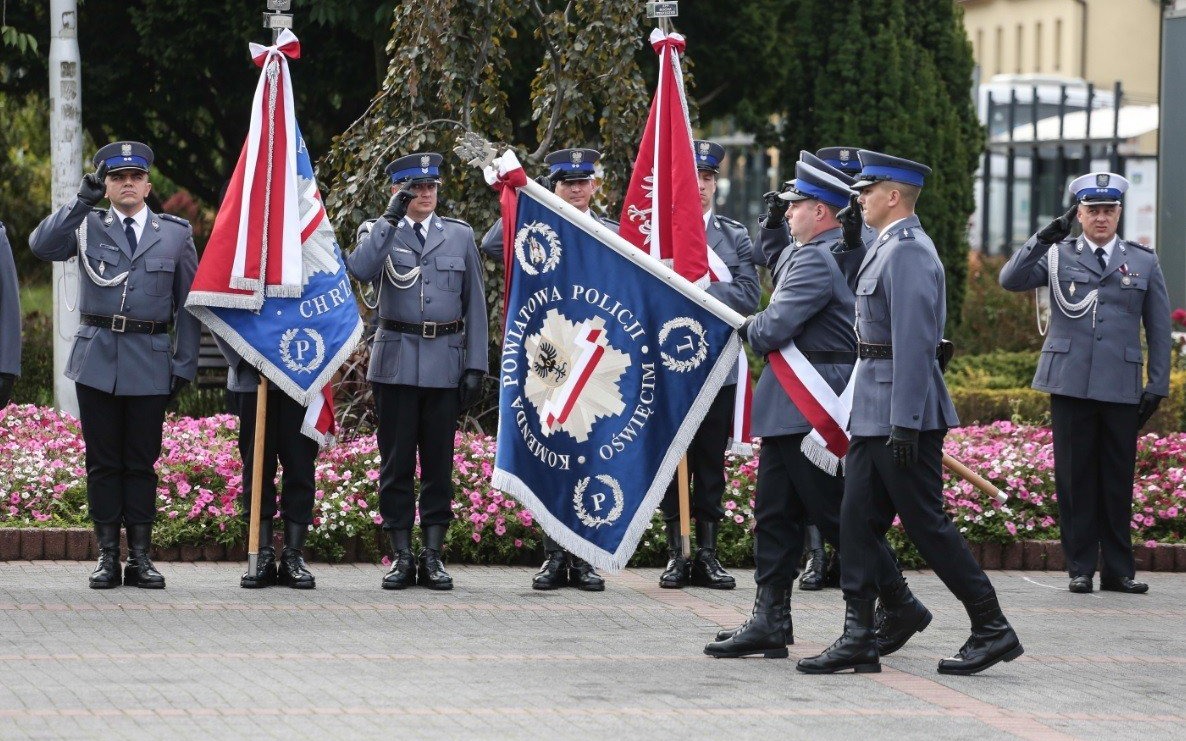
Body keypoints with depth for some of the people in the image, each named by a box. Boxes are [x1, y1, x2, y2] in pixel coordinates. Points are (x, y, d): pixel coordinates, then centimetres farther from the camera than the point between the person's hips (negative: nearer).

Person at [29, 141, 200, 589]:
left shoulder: (176, 234, 8)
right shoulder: (87, 227, 7)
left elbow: (188, 305, 9)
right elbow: (42, 245, -12)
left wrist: (184, 365, 2)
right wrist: (83, 199, -16)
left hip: (150, 362, 0)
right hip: (96, 359, 0)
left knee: (141, 462, 3)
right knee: (103, 462, 2)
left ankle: (140, 557, 7)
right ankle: (107, 556, 6)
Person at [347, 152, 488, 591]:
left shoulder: (460, 236, 10)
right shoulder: (378, 231, 6)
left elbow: (474, 303, 9)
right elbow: (361, 270, -17)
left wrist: (476, 366, 2)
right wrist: (392, 216, -17)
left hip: (445, 364, 1)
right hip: (396, 363, -1)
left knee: (439, 464, 3)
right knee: (396, 464, 1)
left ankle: (433, 556, 8)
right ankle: (401, 558, 6)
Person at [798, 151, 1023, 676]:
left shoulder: (908, 252, -16)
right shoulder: (888, 248, 17)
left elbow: (914, 344, -22)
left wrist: (905, 425, -25)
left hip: (903, 411, -10)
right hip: (874, 412, 10)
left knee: (926, 524, -4)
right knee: (858, 519, 6)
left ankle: (993, 629, 4)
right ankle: (858, 638, 6)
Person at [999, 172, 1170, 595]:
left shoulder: (1144, 262, 10)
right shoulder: (1059, 256, 8)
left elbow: (1159, 329, 11)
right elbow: (1011, 280, -6)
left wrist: (1157, 386, 5)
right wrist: (1045, 238, -16)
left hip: (1122, 388, 1)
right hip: (1071, 383, -1)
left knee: (1118, 480, 3)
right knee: (1075, 477, 1)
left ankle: (1118, 569, 11)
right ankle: (1080, 568, 7)